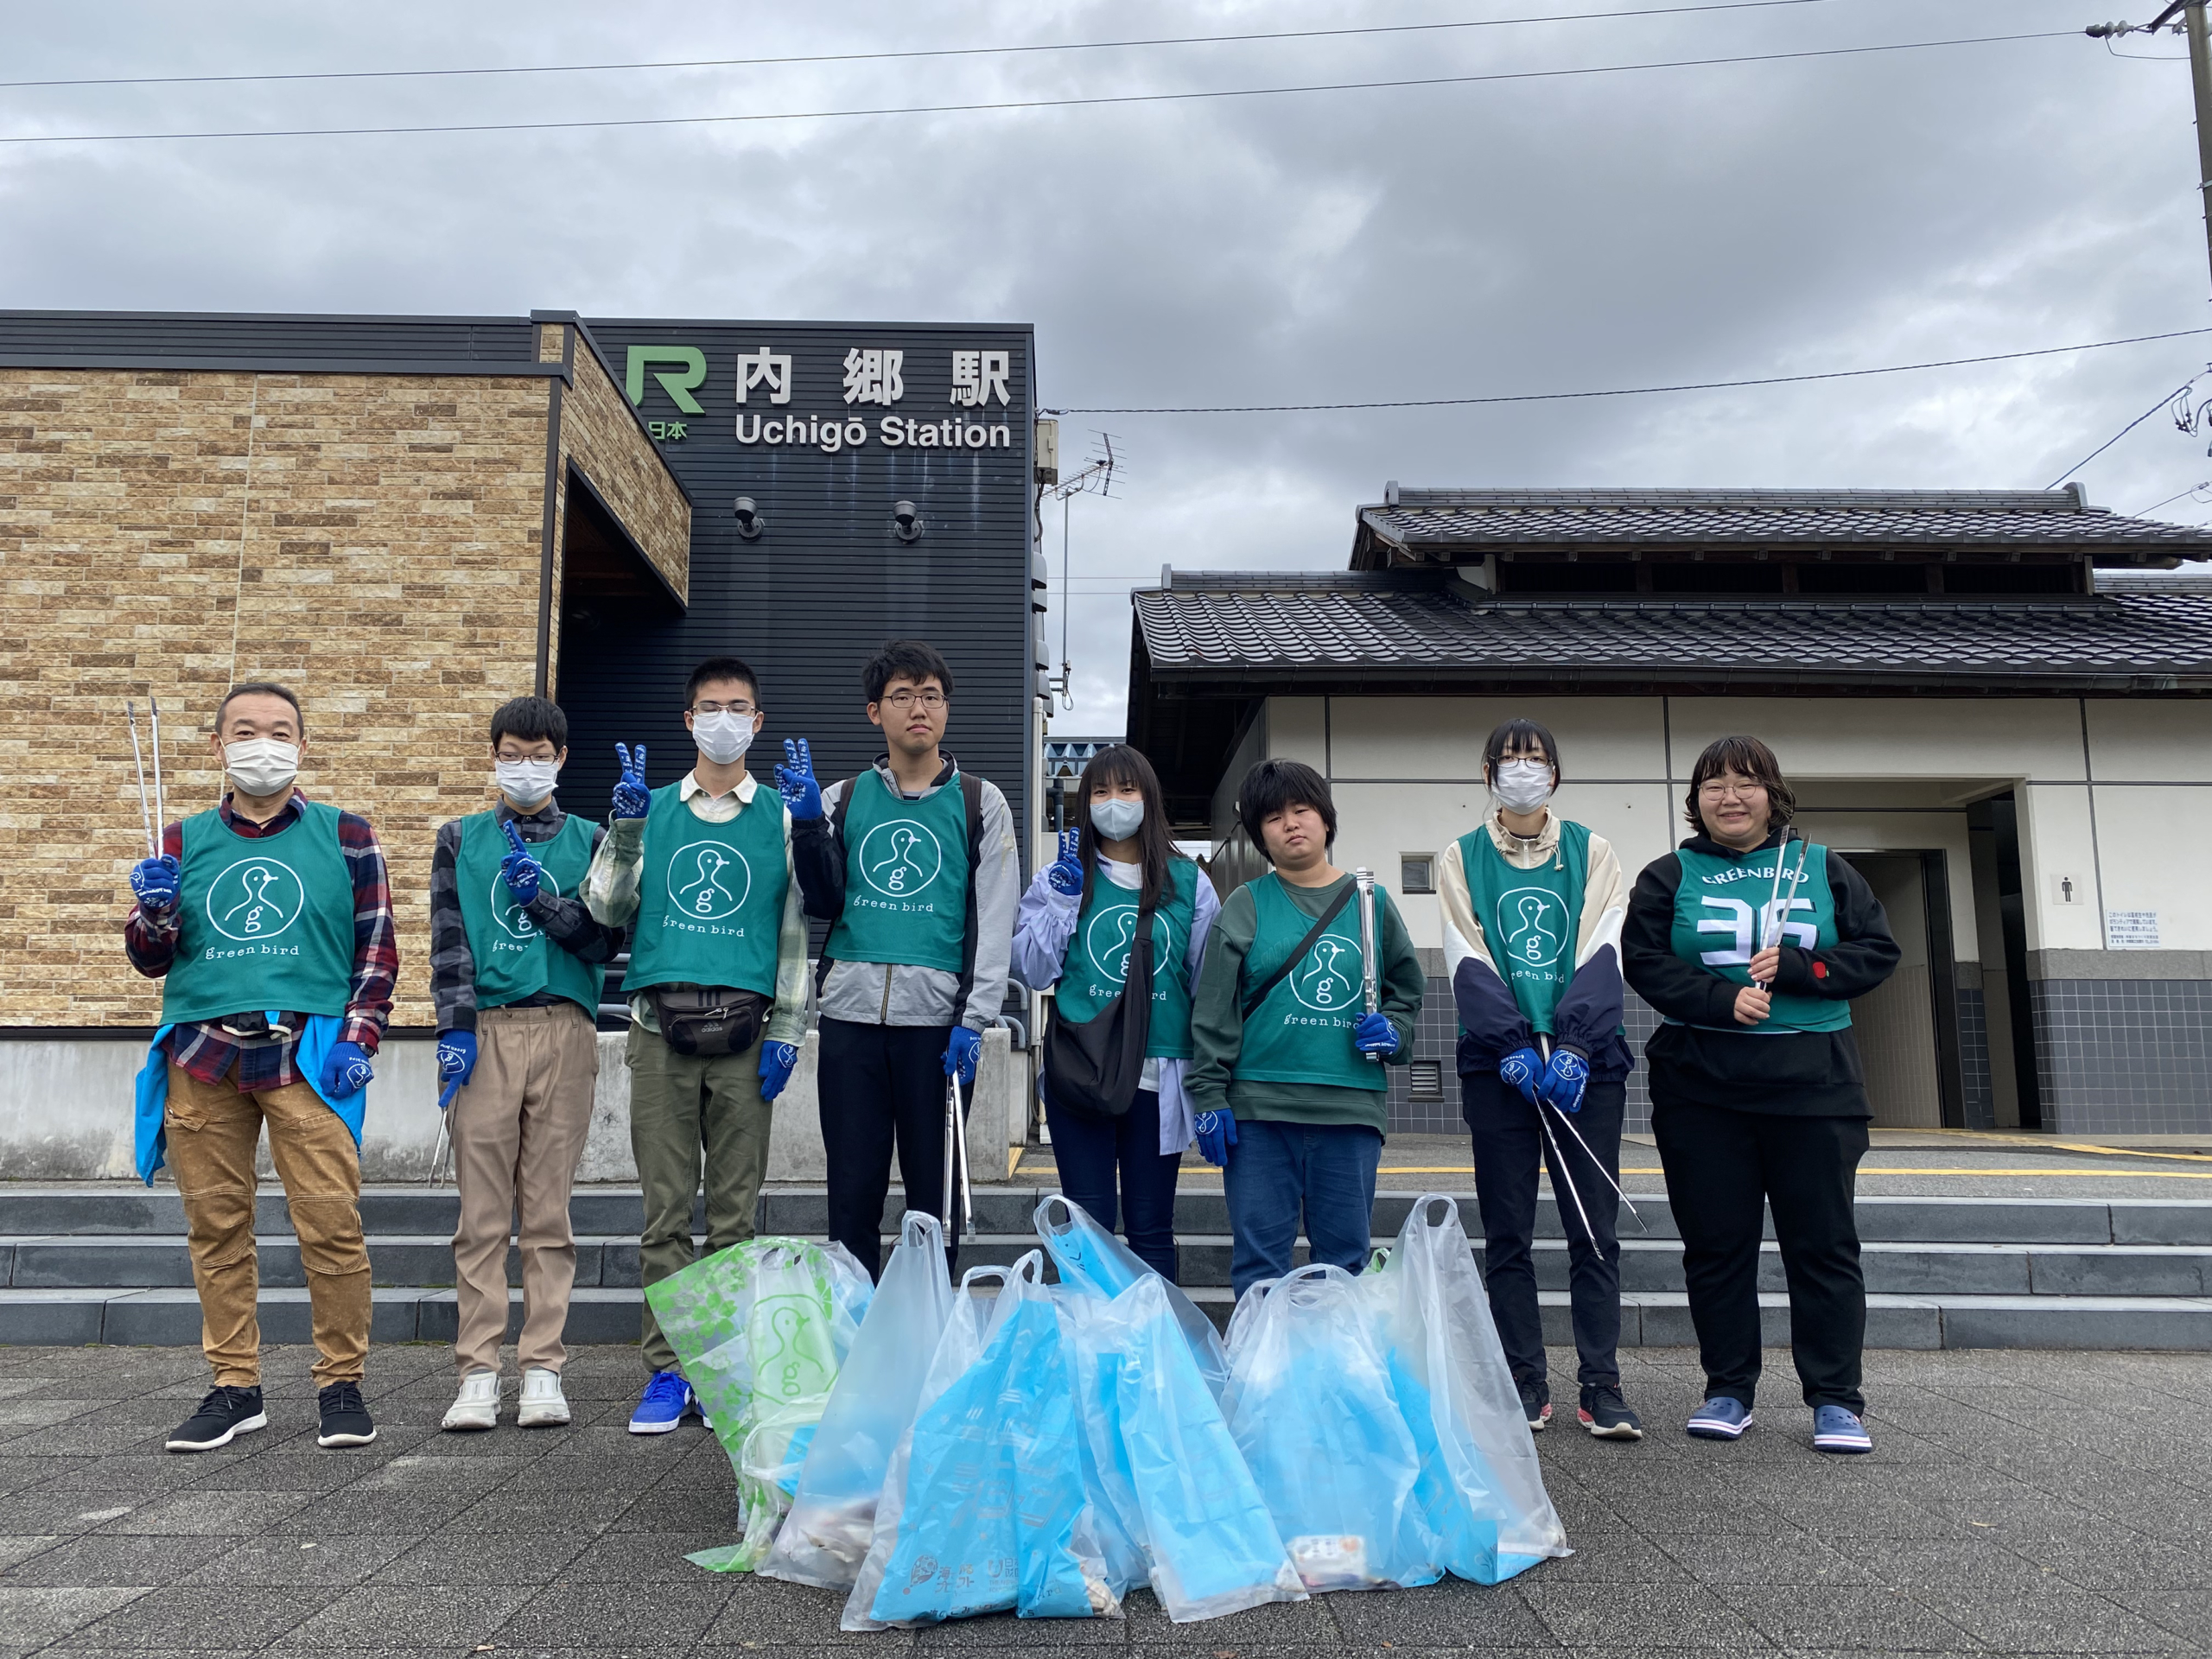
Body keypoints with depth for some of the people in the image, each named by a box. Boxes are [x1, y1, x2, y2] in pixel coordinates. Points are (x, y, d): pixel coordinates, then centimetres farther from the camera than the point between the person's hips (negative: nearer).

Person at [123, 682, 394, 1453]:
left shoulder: (345, 836, 9)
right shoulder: (184, 841, 15)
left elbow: (378, 946, 7)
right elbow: (149, 959, 16)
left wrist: (357, 1039, -5)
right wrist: (154, 912, -6)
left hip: (308, 1053, -3)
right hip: (202, 1053, 3)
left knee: (332, 1224, -7)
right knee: (216, 1228, 6)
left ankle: (341, 1384, 7)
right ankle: (235, 1388, 19)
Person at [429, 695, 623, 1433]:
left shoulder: (588, 840, 13)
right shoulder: (461, 839, 14)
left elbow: (606, 938, 5)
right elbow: (447, 939, 7)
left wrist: (543, 900, -8)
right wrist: (455, 1029, -3)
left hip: (563, 1030, 0)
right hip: (484, 1031, 0)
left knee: (549, 1209, 2)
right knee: (482, 1211, -1)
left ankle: (542, 1371, 7)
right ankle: (479, 1374, 5)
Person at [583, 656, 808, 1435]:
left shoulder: (780, 817, 10)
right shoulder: (652, 808, 14)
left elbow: (795, 932, 9)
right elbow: (605, 911, 8)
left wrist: (786, 1032, 1)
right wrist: (623, 830, -5)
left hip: (744, 1030, -1)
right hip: (660, 1026, 1)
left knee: (734, 1212, 2)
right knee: (665, 1211, 2)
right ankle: (666, 1370, 11)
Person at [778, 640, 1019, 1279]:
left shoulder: (979, 802, 8)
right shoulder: (842, 799, 13)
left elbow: (994, 920, 2)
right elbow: (823, 904, 6)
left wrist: (974, 1019, -7)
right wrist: (807, 825, -7)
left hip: (937, 1018, -2)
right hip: (851, 1012, 2)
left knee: (934, 1189, 4)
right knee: (853, 1186, 6)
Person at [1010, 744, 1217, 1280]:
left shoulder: (1188, 883, 7)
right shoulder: (1061, 876, 9)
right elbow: (1031, 971, 3)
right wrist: (1062, 900, -6)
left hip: (1159, 1075, 0)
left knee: (1151, 1227, 7)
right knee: (1090, 1222, 3)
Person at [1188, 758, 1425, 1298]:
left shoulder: (1370, 901, 10)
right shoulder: (1244, 908, 5)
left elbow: (1408, 989, 20)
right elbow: (1214, 1010, 2)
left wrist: (1393, 1033, -1)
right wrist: (1209, 1097, -4)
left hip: (1351, 1109, 1)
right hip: (1259, 1109, -1)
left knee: (1345, 1259, 7)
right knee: (1258, 1256, 2)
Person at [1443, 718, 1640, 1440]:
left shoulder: (1591, 852, 11)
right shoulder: (1462, 858, 10)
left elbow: (1600, 955, 0)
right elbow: (1468, 962, -1)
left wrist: (1572, 1047, -14)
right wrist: (1513, 1048, -14)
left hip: (1587, 1063, 1)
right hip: (1497, 1063, 0)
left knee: (1594, 1229, 0)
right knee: (1507, 1233, 3)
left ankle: (1601, 1388, 6)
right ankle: (1526, 1385, 10)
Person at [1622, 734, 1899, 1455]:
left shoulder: (1822, 869, 11)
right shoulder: (1669, 877, 8)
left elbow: (1878, 951, 5)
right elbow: (1643, 961, -3)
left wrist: (1794, 970, -10)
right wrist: (1723, 1000, -16)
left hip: (1812, 1083, 0)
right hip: (1701, 1089, 0)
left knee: (1823, 1241, 2)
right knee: (1716, 1242, 4)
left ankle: (1836, 1398, 11)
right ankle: (1728, 1389, 15)